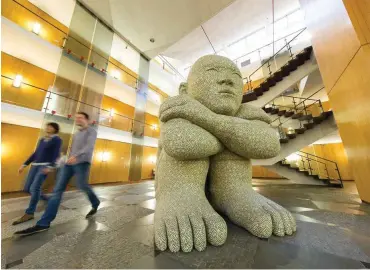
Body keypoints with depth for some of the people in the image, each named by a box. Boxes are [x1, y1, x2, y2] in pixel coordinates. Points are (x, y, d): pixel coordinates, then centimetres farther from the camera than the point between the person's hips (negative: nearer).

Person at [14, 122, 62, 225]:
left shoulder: (57, 139, -6)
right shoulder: (42, 140, 17)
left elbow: (56, 154, -15)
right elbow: (35, 153, 20)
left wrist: (50, 166, -25)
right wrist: (24, 164, 16)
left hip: (45, 166, -8)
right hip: (35, 165, 8)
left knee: (35, 188, -13)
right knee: (27, 188, 8)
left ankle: (29, 213, -2)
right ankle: (45, 198, 28)